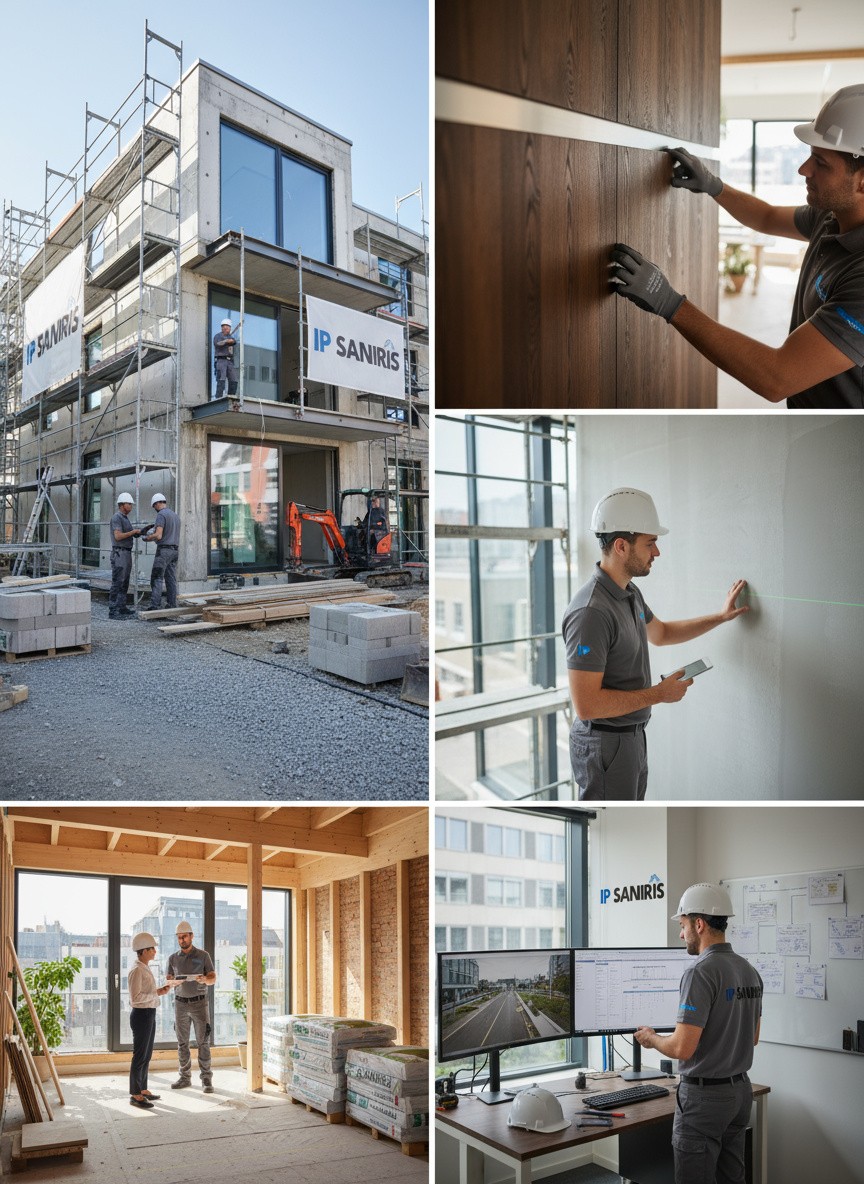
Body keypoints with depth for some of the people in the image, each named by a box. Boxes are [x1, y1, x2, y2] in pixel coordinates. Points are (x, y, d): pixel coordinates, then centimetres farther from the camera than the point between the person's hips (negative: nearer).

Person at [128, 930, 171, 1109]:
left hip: (149, 1014, 10)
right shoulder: (137, 970, -17)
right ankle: (135, 1095, 7)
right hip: (141, 1015, -10)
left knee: (147, 1055, 16)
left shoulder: (145, 969, 13)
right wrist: (157, 993, -18)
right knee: (140, 1056, -1)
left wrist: (160, 990, 4)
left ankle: (142, 1090, 26)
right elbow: (136, 997, -24)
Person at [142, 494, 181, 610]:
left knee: (156, 579, -8)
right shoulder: (175, 515, 17)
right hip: (174, 551, 8)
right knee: (171, 580, 7)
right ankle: (172, 606, 5)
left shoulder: (161, 515, -10)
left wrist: (147, 538, 0)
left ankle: (155, 606, -14)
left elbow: (158, 535, -20)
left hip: (163, 550, -8)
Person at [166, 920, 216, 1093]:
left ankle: (206, 1079, 0)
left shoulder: (203, 955, -4)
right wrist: (174, 982, -18)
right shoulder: (173, 958, 4)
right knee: (182, 1042, 7)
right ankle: (185, 1077, 17)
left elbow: (213, 979, -3)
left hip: (199, 1002, -3)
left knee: (203, 1042, -4)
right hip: (180, 1003, 3)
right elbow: (168, 981, 6)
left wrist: (205, 980, -27)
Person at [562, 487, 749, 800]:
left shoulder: (630, 594, 6)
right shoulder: (591, 611, -26)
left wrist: (720, 617, 23)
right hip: (605, 743, -10)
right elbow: (586, 704, -29)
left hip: (632, 737, 10)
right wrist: (659, 694, -20)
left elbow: (660, 633, 29)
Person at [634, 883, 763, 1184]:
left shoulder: (700, 973, -21)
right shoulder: (750, 971, 6)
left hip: (704, 1095, -9)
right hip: (740, 1090, 9)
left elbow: (682, 1048, -23)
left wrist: (651, 1038, -4)